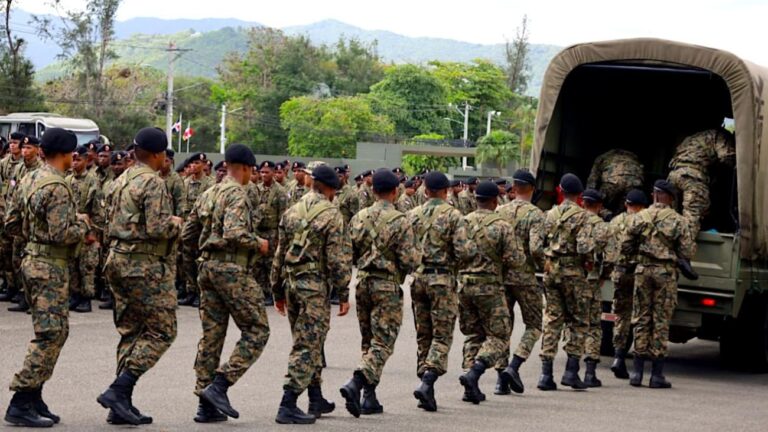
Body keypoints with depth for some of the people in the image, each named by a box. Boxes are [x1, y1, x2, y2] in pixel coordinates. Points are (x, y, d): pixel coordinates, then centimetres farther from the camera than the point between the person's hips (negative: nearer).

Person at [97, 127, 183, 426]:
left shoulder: (122, 180, 13)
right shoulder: (153, 183, -15)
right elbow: (158, 229, -23)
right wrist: (175, 223, -2)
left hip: (118, 261, 9)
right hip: (146, 265, -9)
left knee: (131, 331, 13)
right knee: (161, 331, -3)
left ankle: (122, 405, 11)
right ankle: (119, 390, -12)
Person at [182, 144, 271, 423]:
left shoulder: (207, 195, 15)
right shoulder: (237, 194, -12)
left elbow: (187, 234, 18)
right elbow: (234, 233, -25)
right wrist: (258, 243, -9)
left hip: (208, 267, 9)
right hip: (232, 269, -9)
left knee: (212, 335, 9)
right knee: (257, 330, -1)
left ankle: (206, 405, 8)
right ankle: (219, 385, -11)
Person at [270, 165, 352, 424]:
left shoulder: (291, 213, 10)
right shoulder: (331, 215, -9)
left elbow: (280, 254, 13)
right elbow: (338, 259, -12)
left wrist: (277, 291, 20)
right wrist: (344, 294, -6)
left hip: (291, 283, 7)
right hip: (315, 286, -7)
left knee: (310, 344, 18)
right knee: (306, 346, -6)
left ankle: (317, 400, 26)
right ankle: (287, 405, -11)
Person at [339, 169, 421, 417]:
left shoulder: (359, 218, 4)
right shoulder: (399, 222, -11)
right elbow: (410, 261, -15)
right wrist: (417, 254, 6)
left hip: (362, 283, 6)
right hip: (387, 287, -6)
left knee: (369, 341, 15)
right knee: (383, 343, -3)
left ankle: (370, 398, 14)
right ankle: (355, 384, -22)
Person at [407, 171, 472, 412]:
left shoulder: (412, 216, 5)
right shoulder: (453, 216, -7)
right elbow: (462, 250, -15)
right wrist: (474, 248, 6)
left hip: (418, 278, 4)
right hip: (443, 279, -4)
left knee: (423, 335, 13)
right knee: (442, 335, -2)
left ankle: (426, 387, 13)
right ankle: (427, 382, -20)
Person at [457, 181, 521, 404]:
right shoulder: (502, 226, -7)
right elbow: (514, 259, -11)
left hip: (463, 283, 5)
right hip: (489, 287, -5)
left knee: (473, 335, 15)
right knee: (498, 336, 4)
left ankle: (471, 388, 8)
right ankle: (473, 374, -18)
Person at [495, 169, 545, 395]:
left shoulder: (499, 212, 4)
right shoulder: (535, 215, -9)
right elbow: (536, 248, -20)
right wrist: (543, 265, -1)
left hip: (500, 275, 4)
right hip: (525, 277, -4)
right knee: (534, 325, 10)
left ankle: (501, 378, 6)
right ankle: (513, 367, -8)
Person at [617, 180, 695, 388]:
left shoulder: (639, 218, 3)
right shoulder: (679, 221, -4)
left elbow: (626, 246, 6)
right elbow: (687, 252, -6)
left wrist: (621, 269, 17)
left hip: (643, 270, 2)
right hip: (666, 273, -2)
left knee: (641, 319, 9)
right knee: (661, 321, 3)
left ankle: (637, 372, 9)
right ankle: (657, 374, 3)